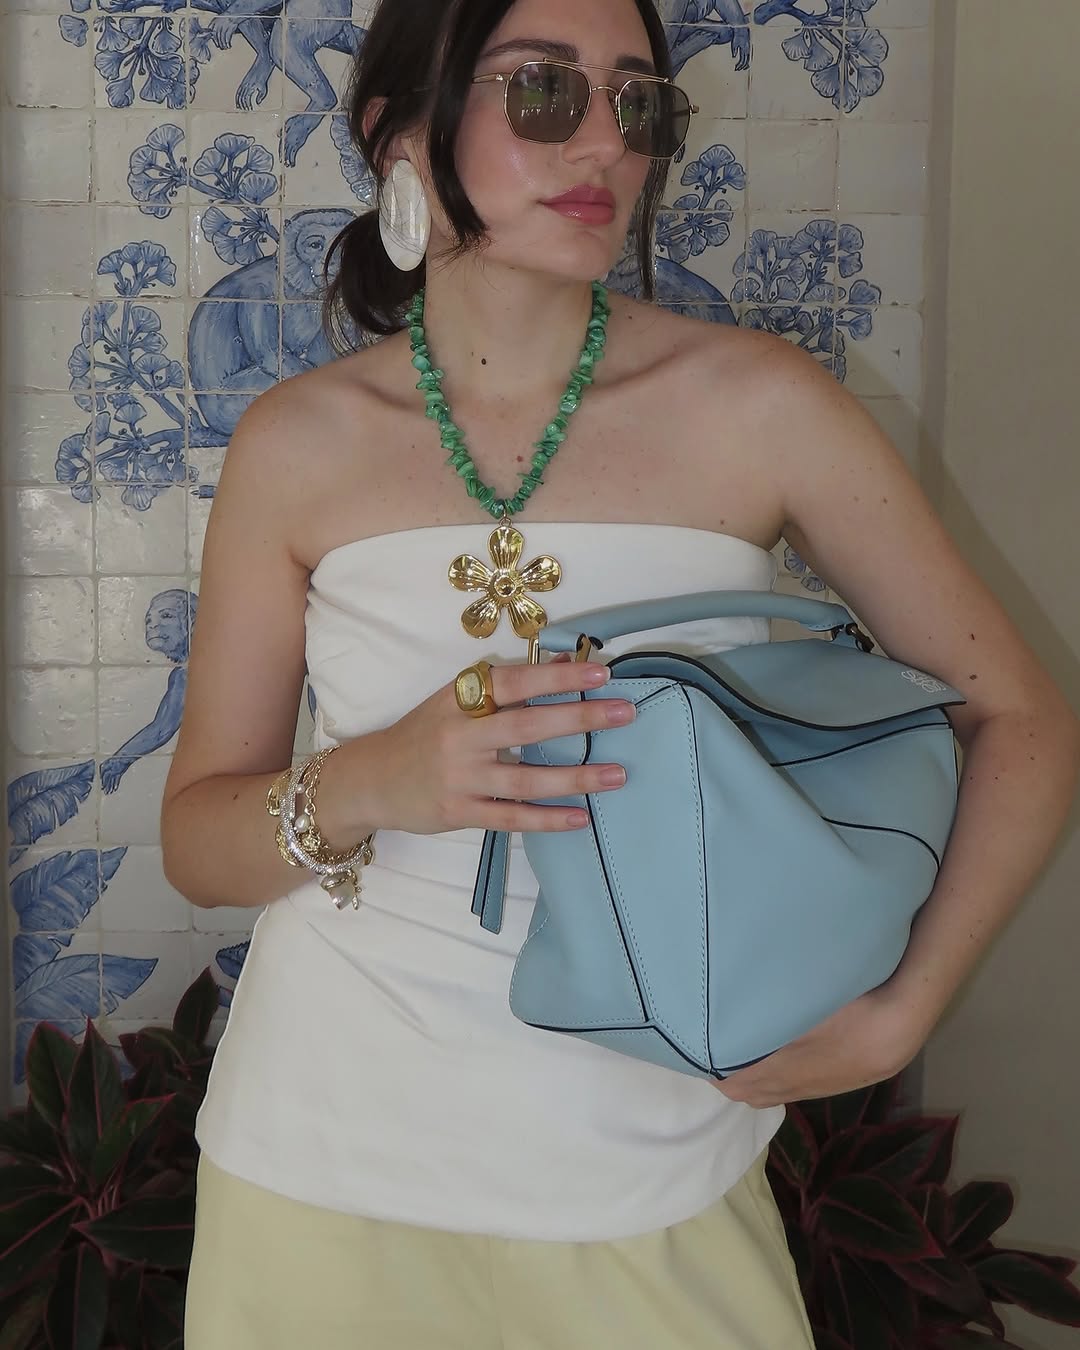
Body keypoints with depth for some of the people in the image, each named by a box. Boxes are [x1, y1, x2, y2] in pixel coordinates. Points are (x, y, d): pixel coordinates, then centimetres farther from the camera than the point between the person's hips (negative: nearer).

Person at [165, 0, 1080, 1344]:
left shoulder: (758, 405, -7)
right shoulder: (299, 443, -4)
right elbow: (195, 840, 1)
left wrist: (898, 1012, -11)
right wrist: (365, 789, -19)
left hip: (651, 1176, 0)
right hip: (332, 1169, 1)